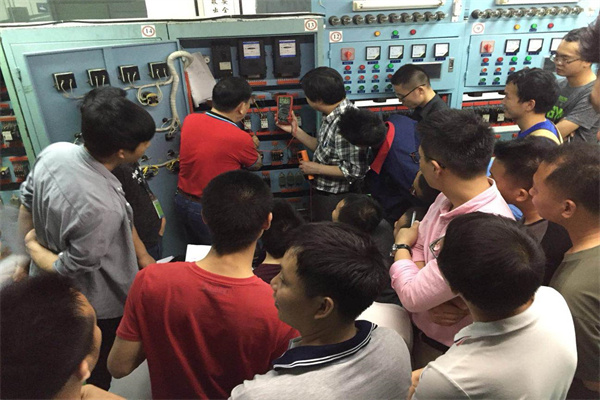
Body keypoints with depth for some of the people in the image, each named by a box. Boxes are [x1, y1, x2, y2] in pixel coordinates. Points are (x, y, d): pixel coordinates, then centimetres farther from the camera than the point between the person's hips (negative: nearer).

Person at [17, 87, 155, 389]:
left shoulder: (53, 152, -16)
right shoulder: (101, 207, -40)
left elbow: (26, 205, 1)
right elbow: (69, 271, -26)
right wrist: (32, 247, -7)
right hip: (94, 309, -7)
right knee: (97, 376, 24)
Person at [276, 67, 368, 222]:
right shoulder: (332, 116, 0)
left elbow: (356, 169, -29)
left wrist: (317, 168, -19)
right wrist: (295, 130, 7)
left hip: (335, 199, -9)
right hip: (322, 192, 9)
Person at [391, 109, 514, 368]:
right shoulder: (452, 196, -11)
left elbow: (411, 297, -29)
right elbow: (417, 246, -1)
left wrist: (401, 244, -11)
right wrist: (429, 299, -20)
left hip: (442, 348, -6)